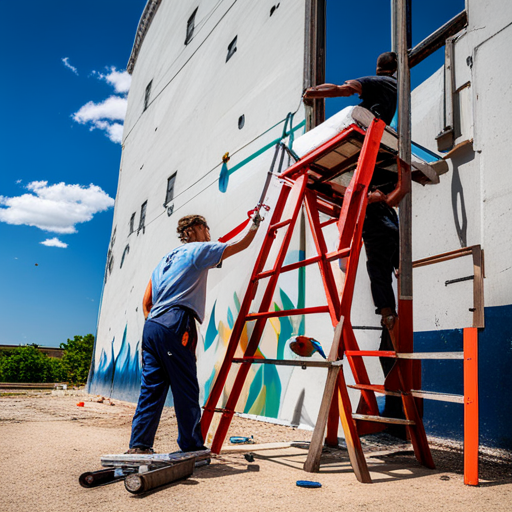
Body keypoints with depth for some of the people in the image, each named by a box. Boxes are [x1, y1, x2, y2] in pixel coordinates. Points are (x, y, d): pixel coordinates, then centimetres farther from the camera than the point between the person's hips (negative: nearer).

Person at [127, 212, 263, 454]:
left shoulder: (165, 259, 27)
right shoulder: (198, 250, 6)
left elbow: (146, 302, 24)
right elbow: (240, 245, 11)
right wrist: (254, 225, 26)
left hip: (152, 325, 8)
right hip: (175, 325, -8)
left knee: (151, 387, 7)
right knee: (185, 390, -1)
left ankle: (139, 445, 6)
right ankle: (191, 447, 7)